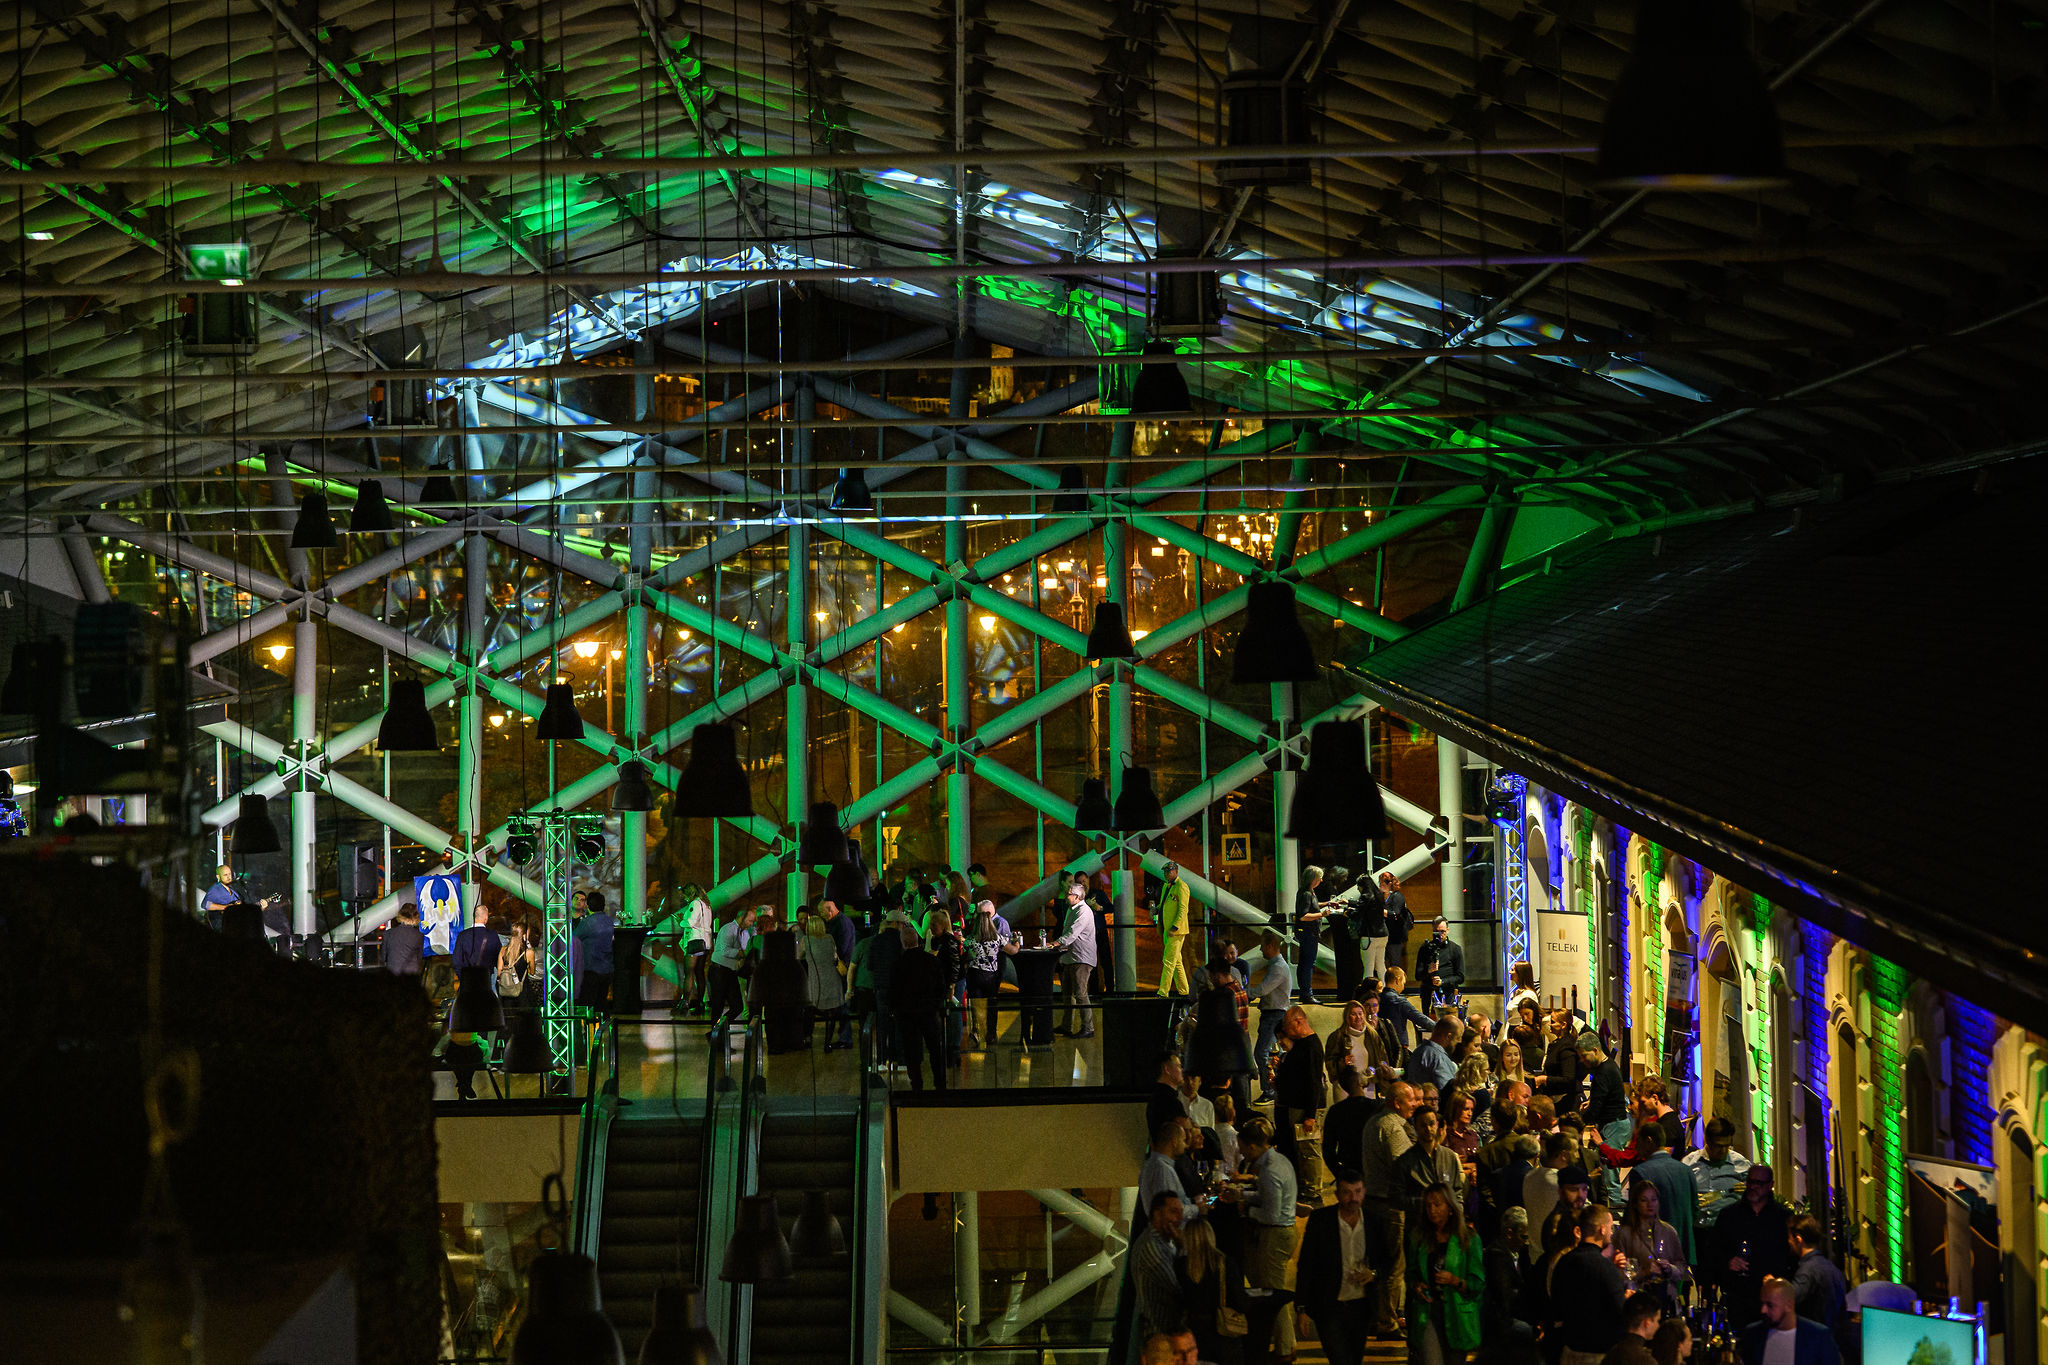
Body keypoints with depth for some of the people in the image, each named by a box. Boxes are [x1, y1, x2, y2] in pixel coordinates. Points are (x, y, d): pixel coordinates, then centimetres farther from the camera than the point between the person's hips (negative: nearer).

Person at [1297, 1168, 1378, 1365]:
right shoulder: (1320, 1219, -8)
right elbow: (1305, 1266, -5)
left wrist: (1373, 1273, -11)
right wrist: (1301, 1309, -8)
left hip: (1361, 1308, 3)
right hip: (1329, 1308, -3)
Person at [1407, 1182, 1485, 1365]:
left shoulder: (1469, 1240, 0)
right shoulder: (1418, 1239, 9)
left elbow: (1478, 1284, -1)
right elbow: (1411, 1273, 20)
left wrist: (1455, 1281, -18)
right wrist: (1415, 1285, -1)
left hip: (1457, 1316, -1)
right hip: (1427, 1312, 1)